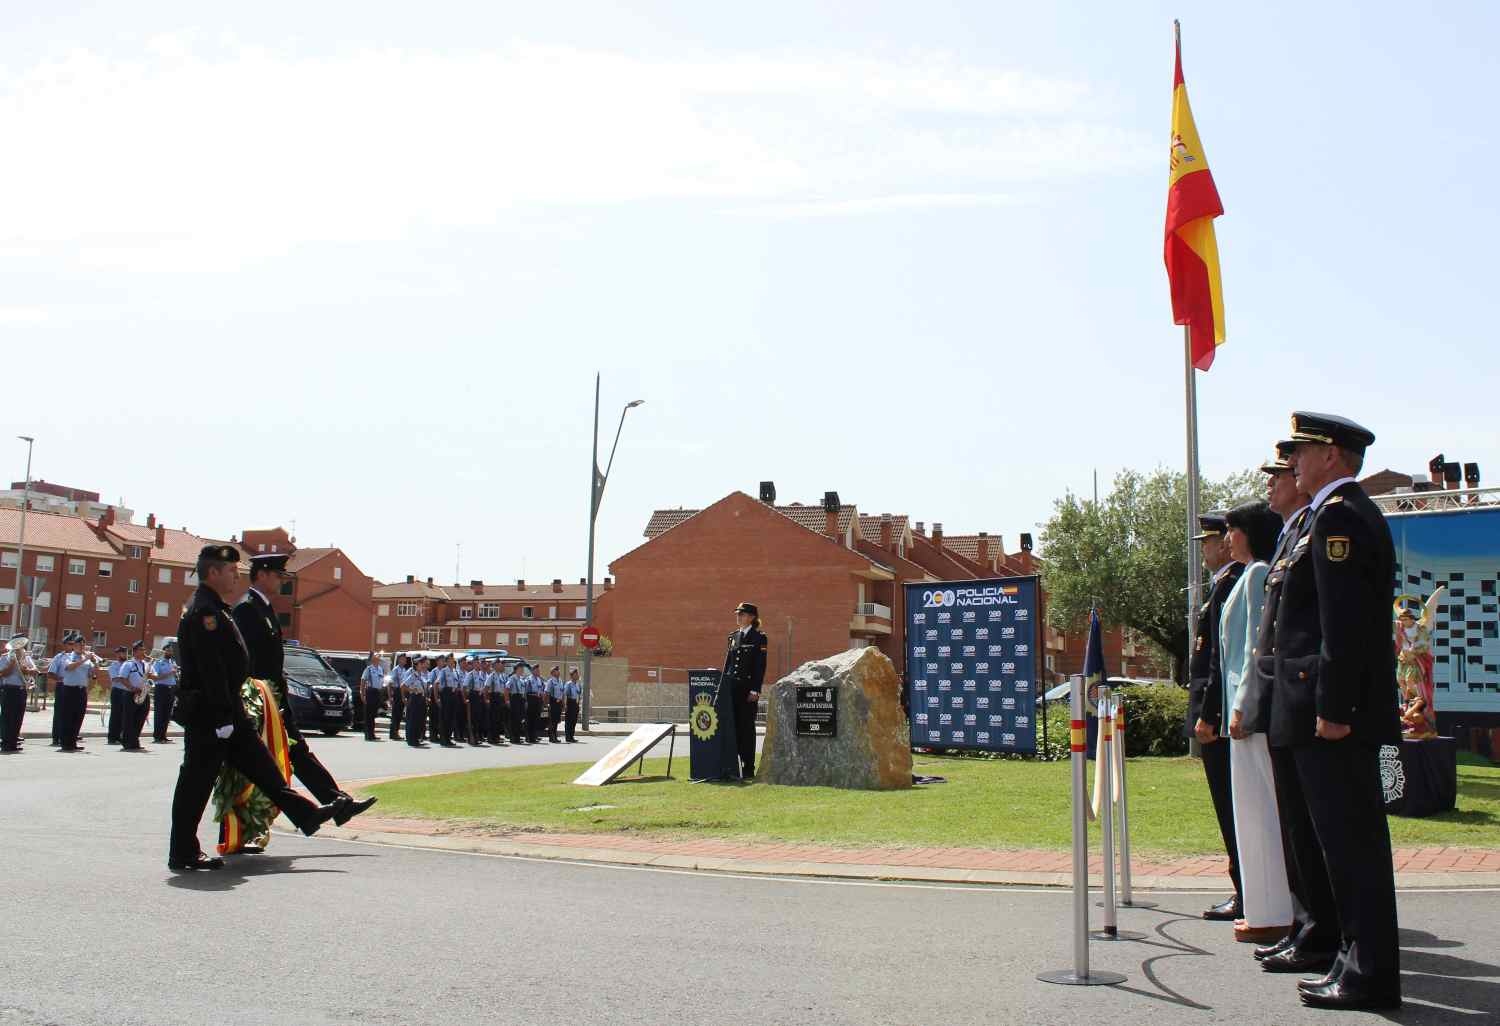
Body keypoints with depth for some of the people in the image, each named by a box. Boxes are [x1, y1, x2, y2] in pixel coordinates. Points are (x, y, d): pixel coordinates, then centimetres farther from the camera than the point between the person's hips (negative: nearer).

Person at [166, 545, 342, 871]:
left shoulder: (215, 610, 17)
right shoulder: (203, 612, -17)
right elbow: (211, 670, -23)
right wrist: (222, 719, -24)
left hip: (228, 710, 10)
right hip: (207, 714, -10)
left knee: (261, 766, 13)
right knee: (196, 783, -2)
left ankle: (305, 815, 18)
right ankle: (183, 856, 5)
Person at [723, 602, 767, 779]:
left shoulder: (758, 638, -4)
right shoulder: (733, 636, 14)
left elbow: (760, 666, -9)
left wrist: (755, 690, -15)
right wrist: (723, 685, 11)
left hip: (748, 687, -5)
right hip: (732, 686, 5)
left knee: (747, 727, -1)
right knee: (734, 726, 5)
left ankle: (748, 768, 4)